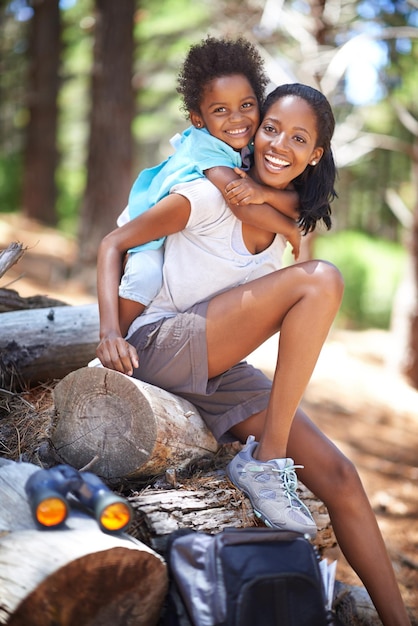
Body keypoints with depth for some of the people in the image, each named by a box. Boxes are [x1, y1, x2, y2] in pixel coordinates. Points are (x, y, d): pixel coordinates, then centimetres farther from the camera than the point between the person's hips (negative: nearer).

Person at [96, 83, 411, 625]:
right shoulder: (211, 196, -11)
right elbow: (114, 244, -7)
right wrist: (110, 330, -20)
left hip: (220, 372, 6)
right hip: (160, 349, -6)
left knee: (338, 477, -7)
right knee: (321, 279, -25)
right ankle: (266, 460, -19)